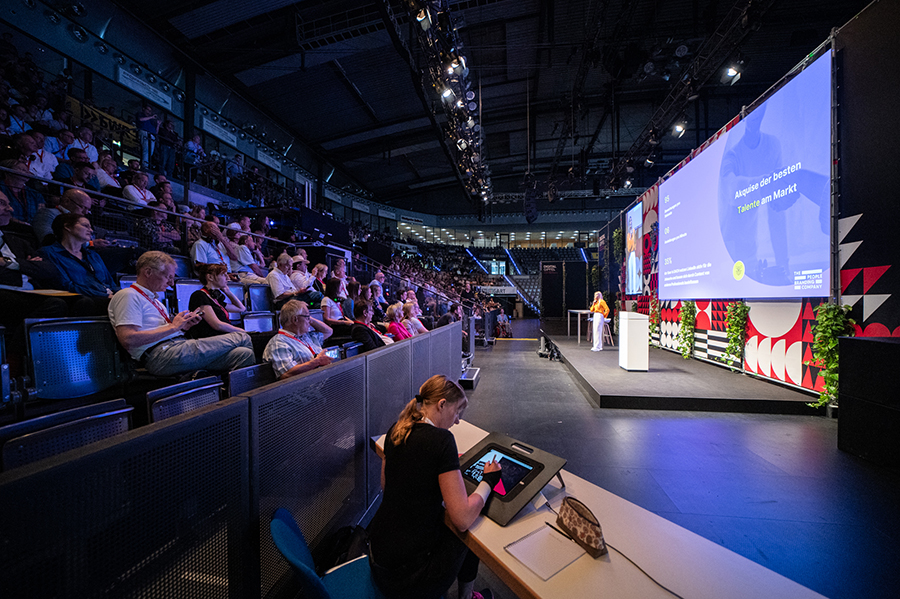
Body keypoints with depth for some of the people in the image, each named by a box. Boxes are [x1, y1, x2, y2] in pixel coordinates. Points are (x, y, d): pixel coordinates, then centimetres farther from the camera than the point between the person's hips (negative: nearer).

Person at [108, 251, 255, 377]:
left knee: (244, 354, -12)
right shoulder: (128, 296, -1)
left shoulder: (152, 298, 30)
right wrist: (172, 326, -12)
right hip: (162, 355, -9)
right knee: (242, 338, -16)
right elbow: (128, 340, -16)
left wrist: (183, 326, 8)